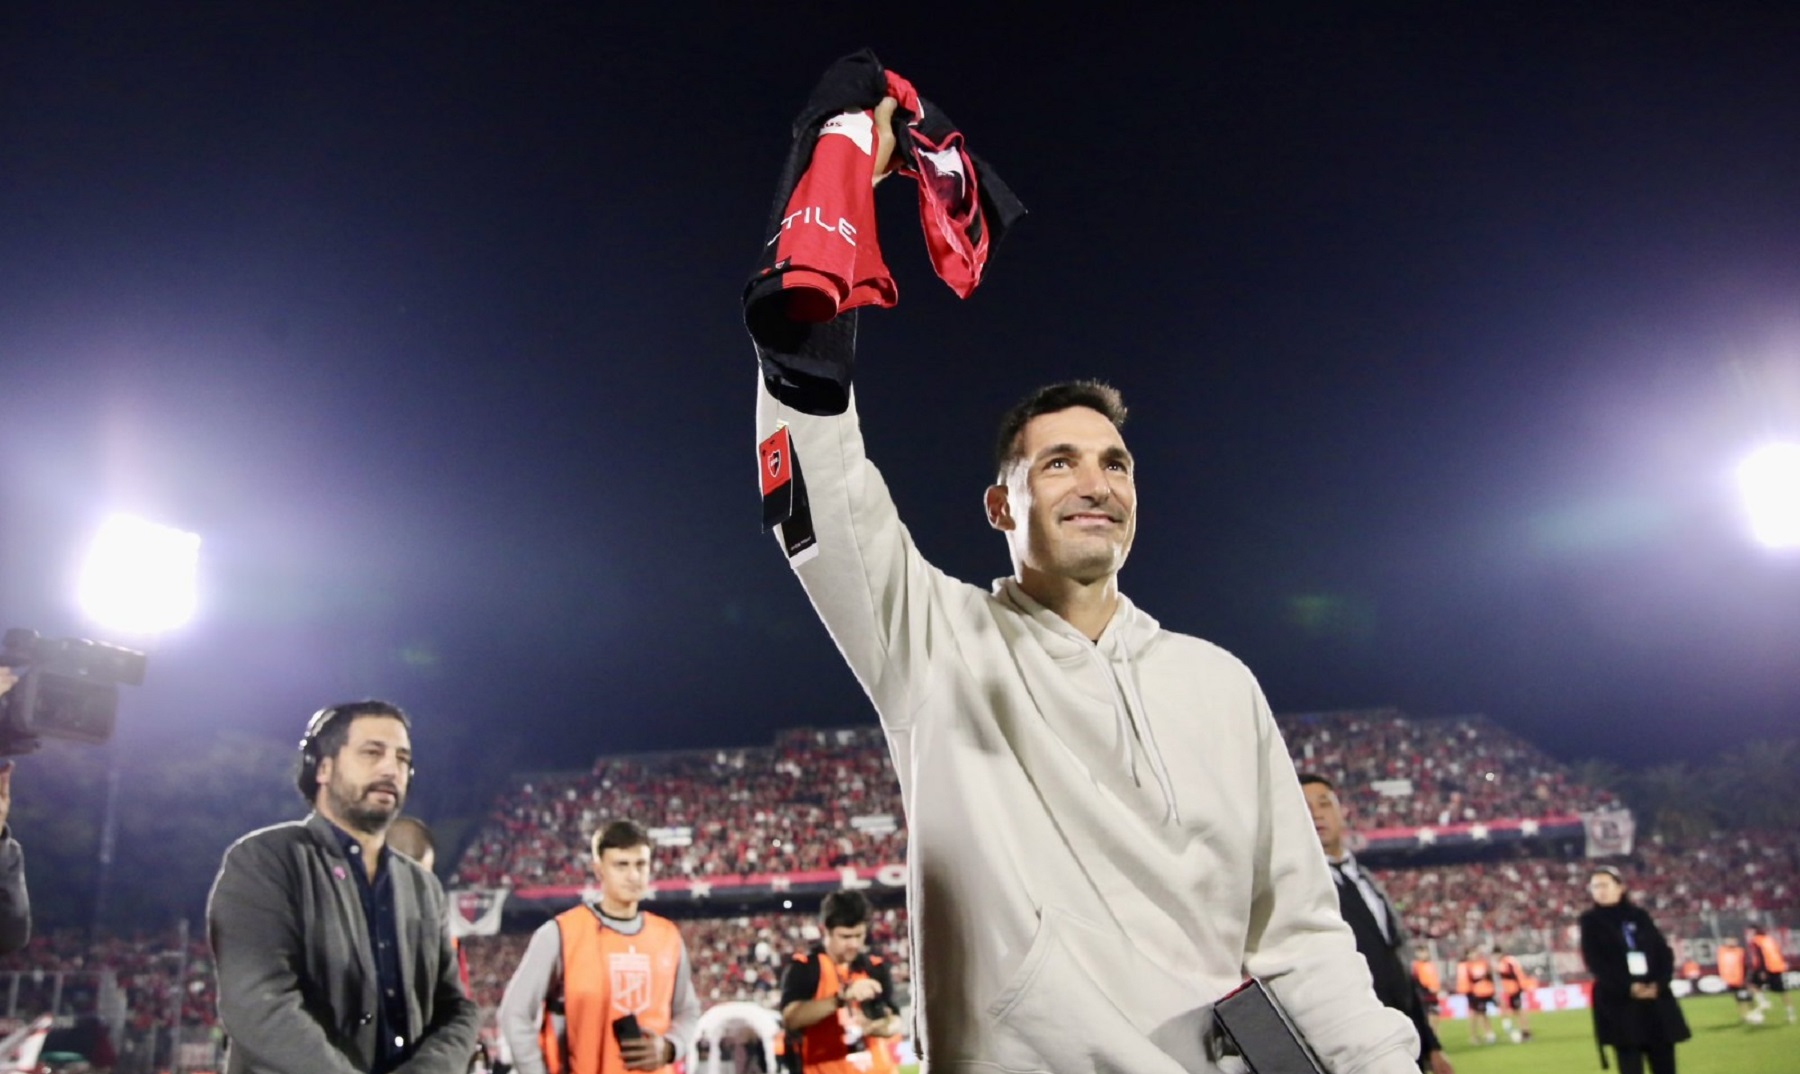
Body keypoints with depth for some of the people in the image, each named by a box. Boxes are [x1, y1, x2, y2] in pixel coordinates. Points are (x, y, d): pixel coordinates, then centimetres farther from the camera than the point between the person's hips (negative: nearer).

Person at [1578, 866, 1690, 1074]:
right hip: (1619, 1003, -3)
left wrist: (1658, 984, -11)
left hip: (1656, 999, 3)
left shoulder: (1639, 916, 9)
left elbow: (1664, 952, 6)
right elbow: (1595, 961, -7)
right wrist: (1627, 987, -16)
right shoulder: (1591, 921, 1)